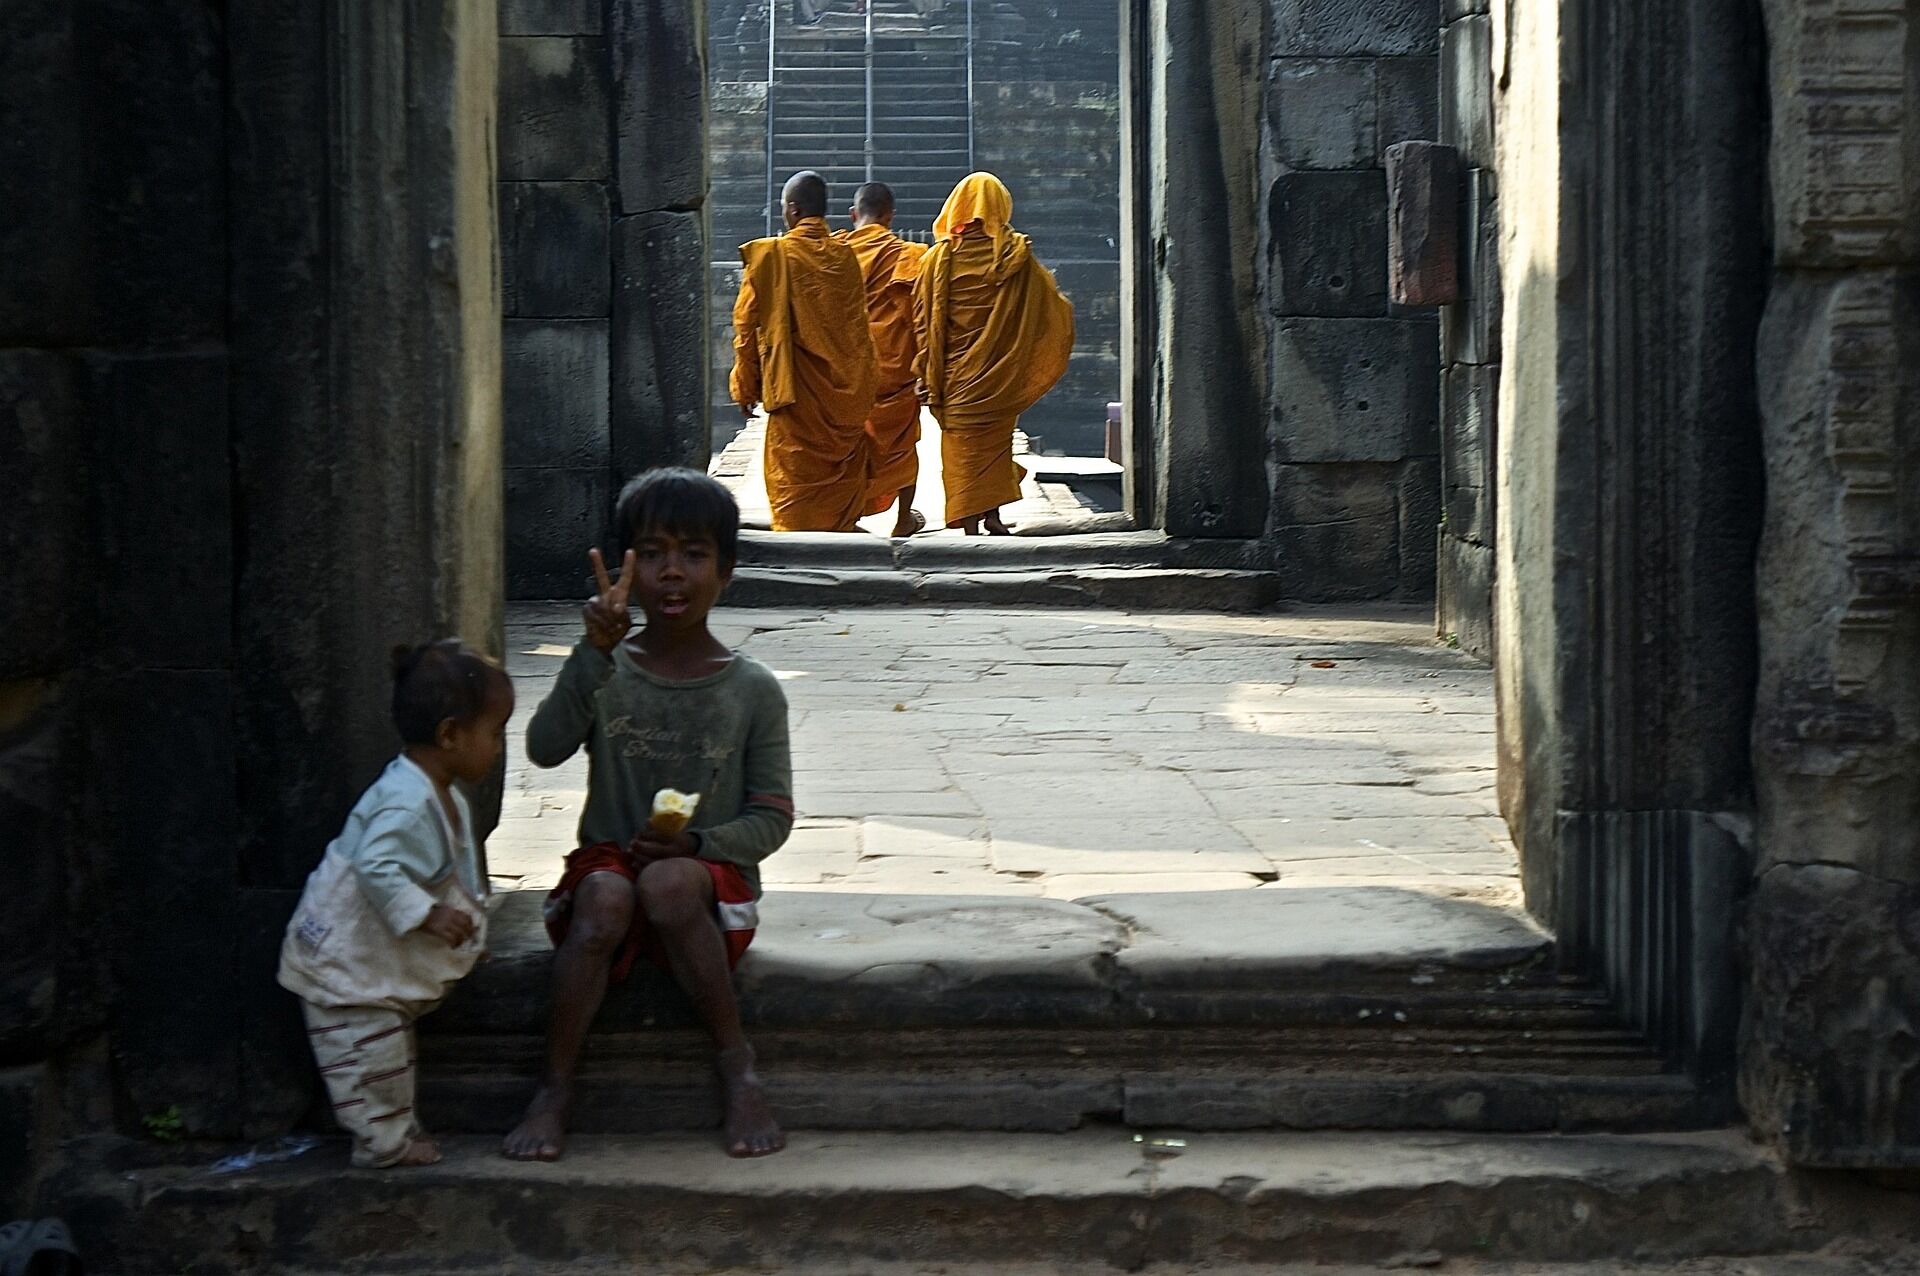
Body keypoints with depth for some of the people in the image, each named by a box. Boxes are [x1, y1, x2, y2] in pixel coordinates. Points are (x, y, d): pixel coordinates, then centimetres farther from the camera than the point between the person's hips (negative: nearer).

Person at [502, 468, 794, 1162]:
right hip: (608, 862, 1)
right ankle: (555, 1089, -23)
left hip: (709, 879, -1)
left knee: (668, 881, -35)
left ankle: (737, 1068, -22)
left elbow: (771, 818, 2)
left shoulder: (752, 690, 2)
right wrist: (595, 652, -28)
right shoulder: (607, 674, 3)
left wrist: (696, 843, -17)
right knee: (603, 896, -34)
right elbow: (545, 748, -16)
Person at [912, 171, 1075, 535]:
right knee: (996, 443, 18)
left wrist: (928, 377, 1)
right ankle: (993, 516, 18)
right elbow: (1052, 307, 4)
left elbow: (924, 321, -5)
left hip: (956, 378, -2)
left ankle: (970, 528, 2)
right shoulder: (1017, 257, -5)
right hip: (1000, 377, 2)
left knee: (963, 450, 3)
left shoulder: (940, 257, -7)